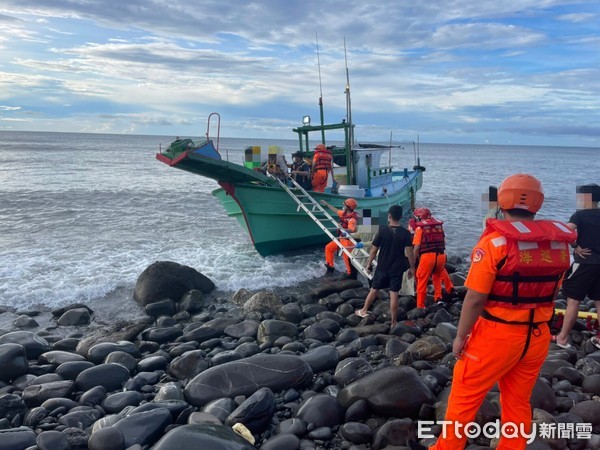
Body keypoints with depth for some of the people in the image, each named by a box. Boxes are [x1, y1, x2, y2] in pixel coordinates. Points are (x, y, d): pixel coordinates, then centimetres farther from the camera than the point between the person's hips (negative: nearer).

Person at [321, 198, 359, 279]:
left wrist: (342, 228, -45)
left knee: (347, 256, -10)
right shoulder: (344, 213, 3)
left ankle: (351, 273, 3)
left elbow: (352, 230, -35)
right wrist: (327, 204, 25)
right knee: (329, 247, 16)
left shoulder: (352, 219, -25)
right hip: (341, 238, 10)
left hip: (348, 240, -10)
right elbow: (336, 211, 19)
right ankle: (330, 266, 26)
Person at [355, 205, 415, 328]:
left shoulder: (382, 231, -11)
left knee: (374, 289, 18)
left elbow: (374, 250, -5)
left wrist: (369, 263, 9)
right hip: (397, 268, 0)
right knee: (394, 294, 4)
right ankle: (393, 322, 10)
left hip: (382, 267, 0)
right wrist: (412, 267, 2)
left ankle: (364, 311, 35)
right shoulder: (406, 233, -9)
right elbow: (409, 252, -9)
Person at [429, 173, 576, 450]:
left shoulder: (495, 241, -18)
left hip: (497, 334, -5)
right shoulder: (559, 242, -1)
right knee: (518, 402, 20)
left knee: (464, 396, 12)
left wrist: (461, 336, -6)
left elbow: (475, 298, -17)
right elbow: (552, 292, 9)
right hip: (538, 335, 6)